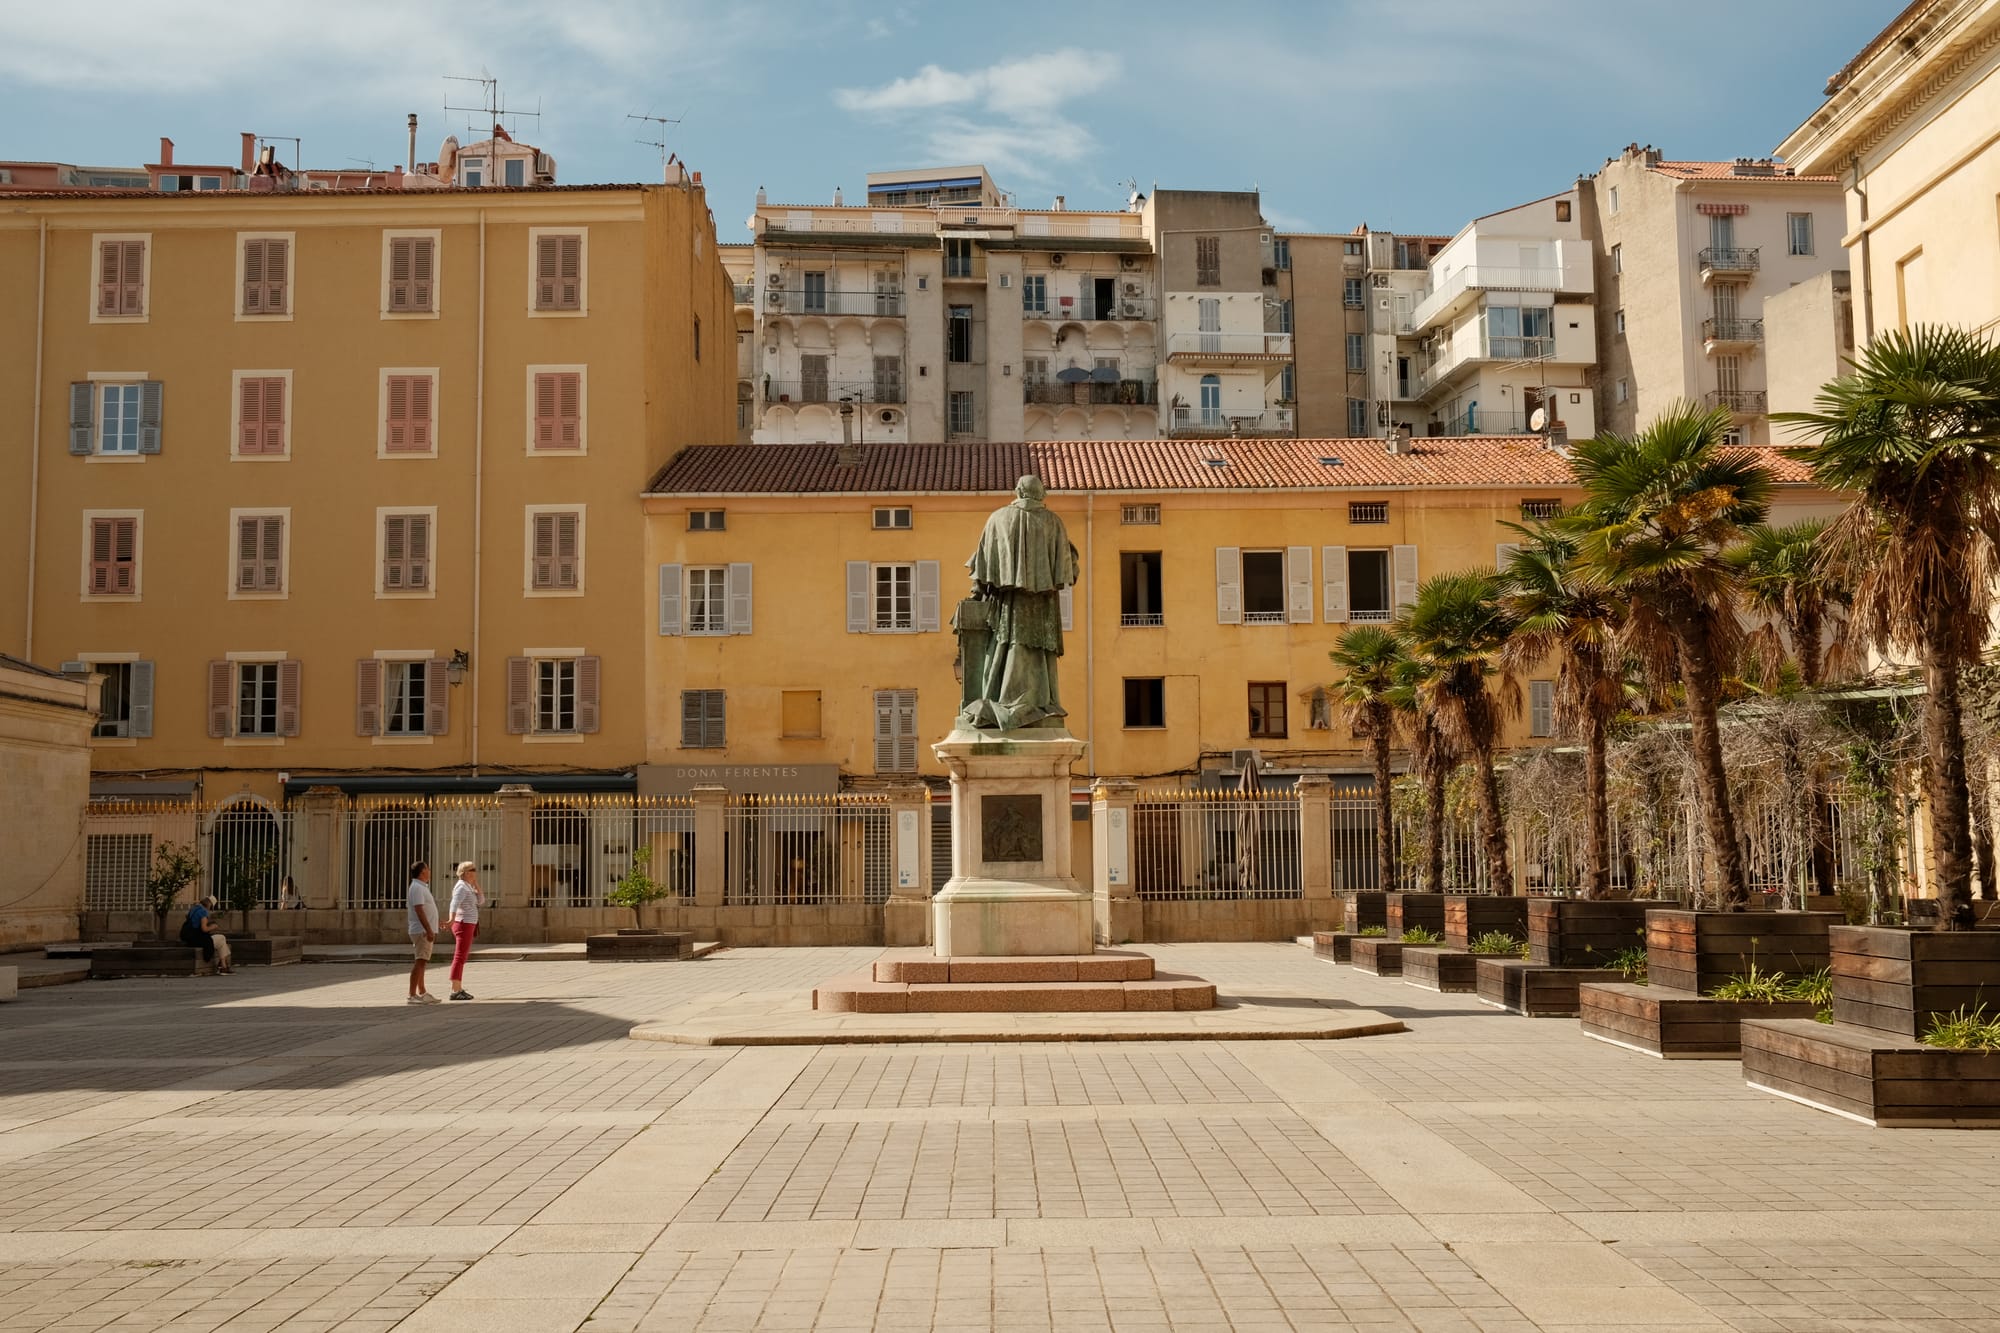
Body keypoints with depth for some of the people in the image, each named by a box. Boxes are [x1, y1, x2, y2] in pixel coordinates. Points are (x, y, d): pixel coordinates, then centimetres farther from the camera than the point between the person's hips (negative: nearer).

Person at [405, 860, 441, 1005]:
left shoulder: (422, 887, 19)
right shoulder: (417, 888, -14)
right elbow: (419, 910, -22)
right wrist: (429, 930, -27)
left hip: (424, 931, 11)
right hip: (422, 931, -11)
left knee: (420, 962, 14)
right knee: (419, 962, -13)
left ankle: (422, 993, 21)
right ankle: (412, 996, -16)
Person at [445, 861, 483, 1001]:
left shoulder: (468, 887, 16)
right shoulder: (462, 887, -15)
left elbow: (481, 900, 14)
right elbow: (454, 904, -31)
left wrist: (475, 884, 5)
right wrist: (451, 920, -47)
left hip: (466, 925, 11)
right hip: (464, 925, -11)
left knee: (461, 957, 14)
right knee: (460, 957, -10)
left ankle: (459, 989, 19)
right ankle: (455, 991, -10)